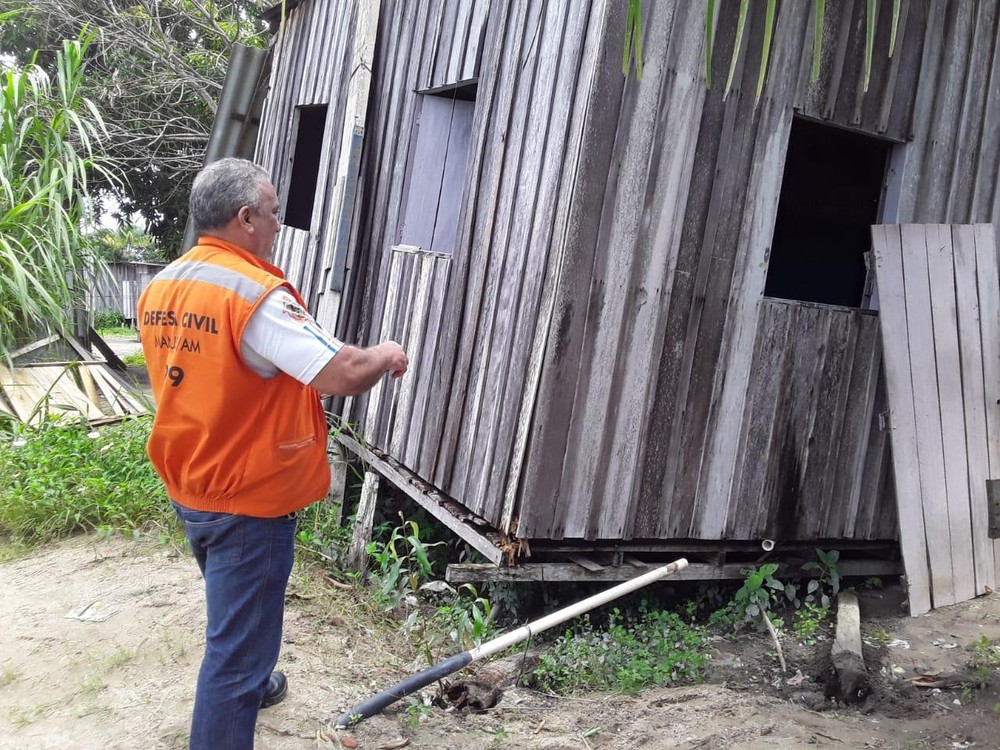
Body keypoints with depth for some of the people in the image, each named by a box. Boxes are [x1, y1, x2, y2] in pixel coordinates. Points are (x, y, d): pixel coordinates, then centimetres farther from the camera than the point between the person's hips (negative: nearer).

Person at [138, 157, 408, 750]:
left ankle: (248, 684, 56)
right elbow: (345, 375, -29)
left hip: (190, 491, 9)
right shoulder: (256, 293, -25)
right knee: (238, 645, 4)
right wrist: (385, 356, -8)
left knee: (234, 616, 32)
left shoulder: (159, 291, 2)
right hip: (250, 501, -9)